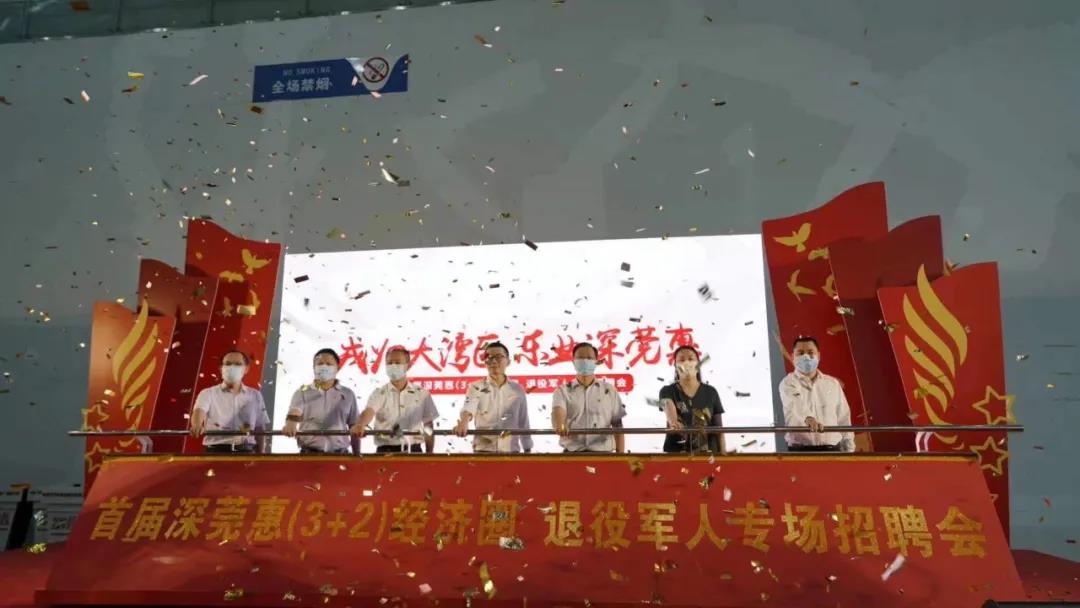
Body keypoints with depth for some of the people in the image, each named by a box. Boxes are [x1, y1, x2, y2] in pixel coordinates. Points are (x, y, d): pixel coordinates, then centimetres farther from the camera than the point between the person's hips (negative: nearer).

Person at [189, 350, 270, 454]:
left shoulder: (255, 395, 12)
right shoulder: (208, 393, 5)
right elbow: (199, 411, -17)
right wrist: (197, 426, -40)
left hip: (246, 451, 2)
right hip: (216, 450, -2)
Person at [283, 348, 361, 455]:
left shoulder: (348, 394, 10)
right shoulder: (302, 392, 7)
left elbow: (354, 427, 12)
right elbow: (293, 413, -12)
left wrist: (357, 455, 7)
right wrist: (290, 425, -35)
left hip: (339, 454, 1)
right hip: (309, 453, -1)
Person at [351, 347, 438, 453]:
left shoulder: (422, 393, 6)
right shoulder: (379, 393, 3)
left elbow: (428, 427, 9)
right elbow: (369, 411, -18)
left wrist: (429, 454, 4)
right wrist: (361, 424, -40)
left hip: (413, 450, 1)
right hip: (386, 450, -1)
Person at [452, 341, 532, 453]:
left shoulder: (517, 389, 8)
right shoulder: (476, 387, 0)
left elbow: (524, 424, 12)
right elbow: (469, 406, -21)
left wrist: (527, 451, 10)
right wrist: (464, 422, -43)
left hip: (511, 450, 2)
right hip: (483, 450, -2)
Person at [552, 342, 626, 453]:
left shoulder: (609, 390, 10)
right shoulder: (563, 391, 6)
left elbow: (617, 425, 9)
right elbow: (558, 410, -15)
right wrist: (560, 425, -38)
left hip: (602, 452, 1)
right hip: (572, 453, 0)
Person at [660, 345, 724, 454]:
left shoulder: (710, 392, 6)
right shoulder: (668, 391, 1)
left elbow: (718, 428, 7)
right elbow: (668, 405, -23)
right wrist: (673, 422, -45)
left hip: (707, 454, 1)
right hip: (675, 453, -1)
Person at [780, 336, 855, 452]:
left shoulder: (833, 383, 15)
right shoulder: (788, 383, 1)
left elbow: (844, 420, 16)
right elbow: (793, 406, -21)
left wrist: (849, 450, 11)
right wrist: (807, 418, -42)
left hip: (832, 449, 4)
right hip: (801, 450, -3)